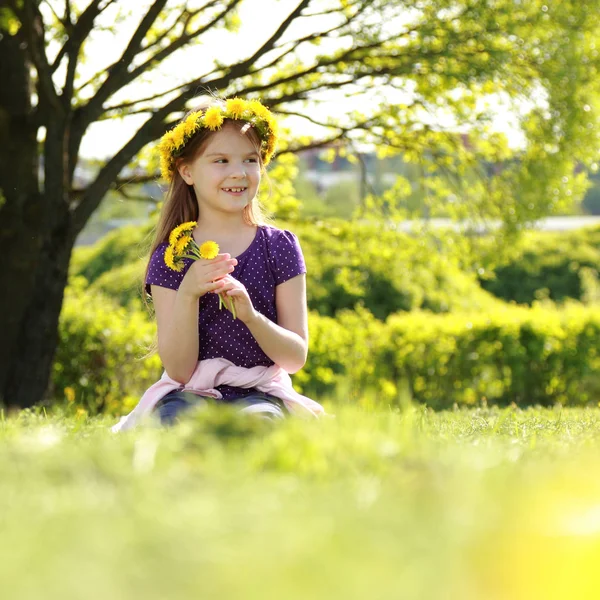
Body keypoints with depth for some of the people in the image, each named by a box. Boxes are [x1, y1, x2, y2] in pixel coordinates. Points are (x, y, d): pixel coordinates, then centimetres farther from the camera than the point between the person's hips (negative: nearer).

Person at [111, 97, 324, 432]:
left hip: (261, 392, 0)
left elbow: (296, 359, -1)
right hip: (191, 393, 0)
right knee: (174, 417, -35)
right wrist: (187, 294, -21)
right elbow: (179, 370, -6)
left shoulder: (279, 247, 3)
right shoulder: (170, 257, 1)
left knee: (256, 419, -36)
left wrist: (250, 315, -21)